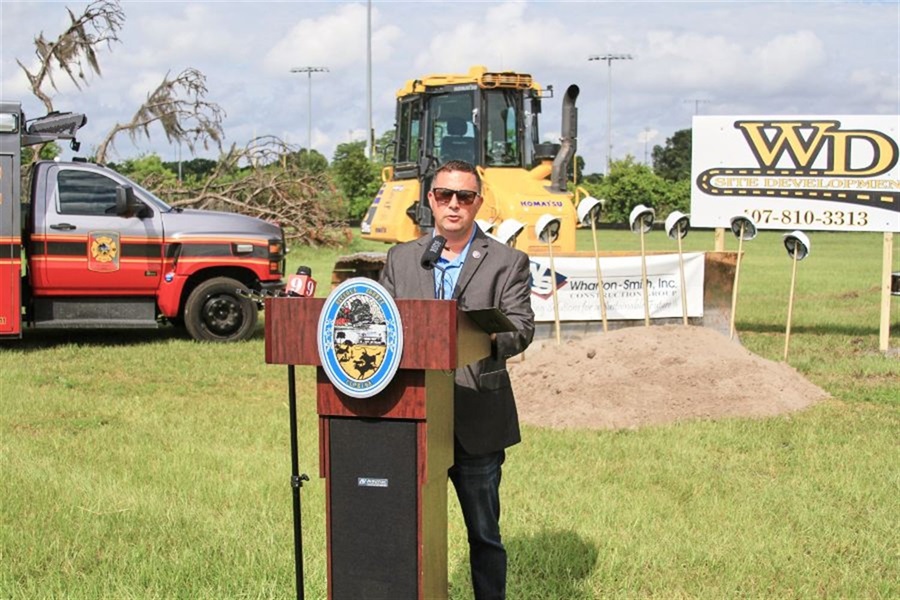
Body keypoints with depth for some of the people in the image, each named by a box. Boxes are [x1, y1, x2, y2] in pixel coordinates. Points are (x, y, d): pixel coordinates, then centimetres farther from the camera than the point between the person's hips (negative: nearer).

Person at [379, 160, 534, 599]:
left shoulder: (508, 262, 3)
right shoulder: (400, 259, 12)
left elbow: (522, 327, -8)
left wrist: (488, 338, -30)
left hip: (476, 422, -2)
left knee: (484, 534, 9)